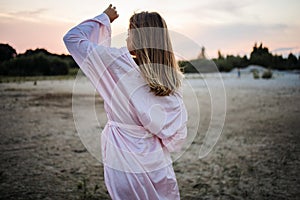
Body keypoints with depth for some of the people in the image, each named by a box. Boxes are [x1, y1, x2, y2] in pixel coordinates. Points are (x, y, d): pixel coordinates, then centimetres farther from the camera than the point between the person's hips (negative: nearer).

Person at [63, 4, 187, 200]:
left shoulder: (118, 63, -17)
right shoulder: (172, 79, -4)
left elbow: (72, 38, -6)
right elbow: (178, 136, 0)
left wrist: (104, 17, 6)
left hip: (125, 165, -3)